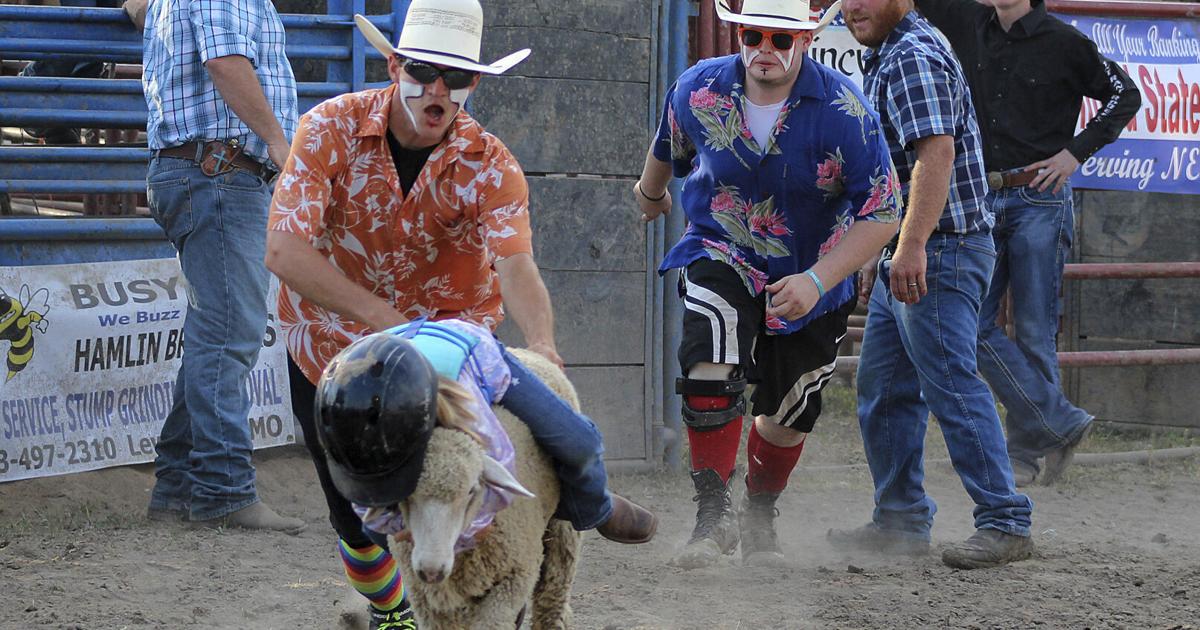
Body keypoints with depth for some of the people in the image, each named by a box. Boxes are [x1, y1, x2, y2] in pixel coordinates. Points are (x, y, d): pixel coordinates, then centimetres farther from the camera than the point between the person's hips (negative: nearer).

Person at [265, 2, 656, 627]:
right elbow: (284, 252, -30)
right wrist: (387, 321, -37)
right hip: (331, 337, 0)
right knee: (357, 519, 9)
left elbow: (515, 264, -31)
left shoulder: (489, 165, -16)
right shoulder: (330, 129, -21)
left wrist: (541, 342, -53)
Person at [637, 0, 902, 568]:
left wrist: (817, 280, -31)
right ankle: (713, 515, -19)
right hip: (722, 257, 0)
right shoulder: (699, 90, -14)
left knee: (788, 412, 10)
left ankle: (759, 517, 38)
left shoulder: (842, 109, -23)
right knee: (712, 368, -28)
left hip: (812, 275, 0)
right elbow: (669, 147, 11)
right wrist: (650, 192, 31)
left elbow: (882, 212, -21)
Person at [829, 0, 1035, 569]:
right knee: (882, 390, 13)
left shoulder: (912, 57, -14)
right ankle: (901, 520, 20)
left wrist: (912, 245, -34)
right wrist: (881, 256, 29)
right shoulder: (887, 58, 20)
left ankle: (1004, 524, -9)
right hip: (902, 260, 11)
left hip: (938, 255, -11)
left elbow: (935, 152, -27)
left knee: (952, 386, -11)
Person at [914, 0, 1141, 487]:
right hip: (982, 200, 4)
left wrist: (1077, 151, -3)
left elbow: (1125, 95, 7)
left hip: (1040, 202, -4)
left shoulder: (1063, 44, -4)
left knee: (1034, 332, -1)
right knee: (972, 326, -4)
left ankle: (1025, 451, 9)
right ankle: (1062, 424, 3)